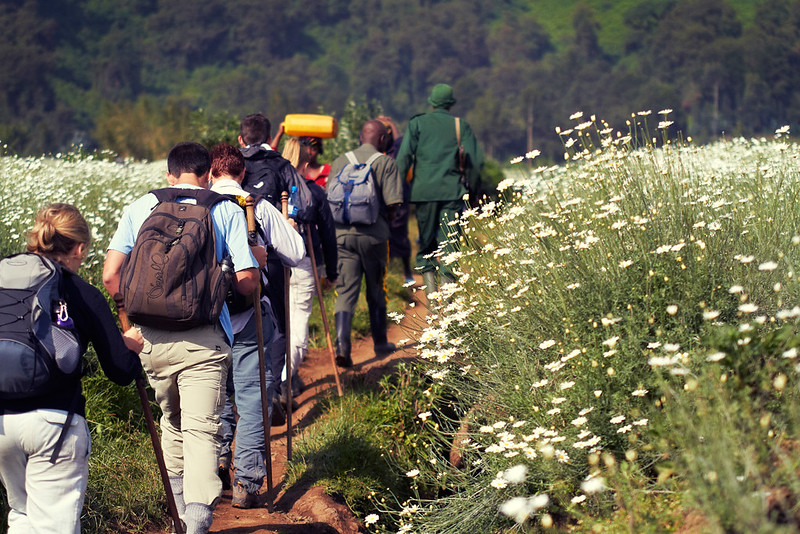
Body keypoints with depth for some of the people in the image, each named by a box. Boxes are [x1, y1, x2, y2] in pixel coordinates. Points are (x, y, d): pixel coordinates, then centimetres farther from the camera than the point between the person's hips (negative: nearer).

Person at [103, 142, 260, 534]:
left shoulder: (140, 207, 8)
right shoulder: (227, 210, 4)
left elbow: (111, 276, 2)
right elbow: (247, 280, -2)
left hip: (152, 336, 3)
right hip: (203, 337, -3)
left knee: (172, 418, 23)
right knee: (202, 428, -5)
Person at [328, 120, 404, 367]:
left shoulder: (340, 162, 9)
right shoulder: (385, 163, -1)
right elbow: (393, 201, -8)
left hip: (342, 233, 2)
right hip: (373, 234, -2)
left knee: (345, 292, 0)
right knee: (376, 292, 14)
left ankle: (342, 346, -16)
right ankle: (380, 344, 27)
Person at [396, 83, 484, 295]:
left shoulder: (417, 123, 7)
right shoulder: (461, 125, 8)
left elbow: (404, 156, -2)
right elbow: (475, 161, 4)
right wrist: (471, 189, 15)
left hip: (424, 190, 0)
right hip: (453, 192, 0)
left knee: (426, 242, 11)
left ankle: (428, 278, -6)